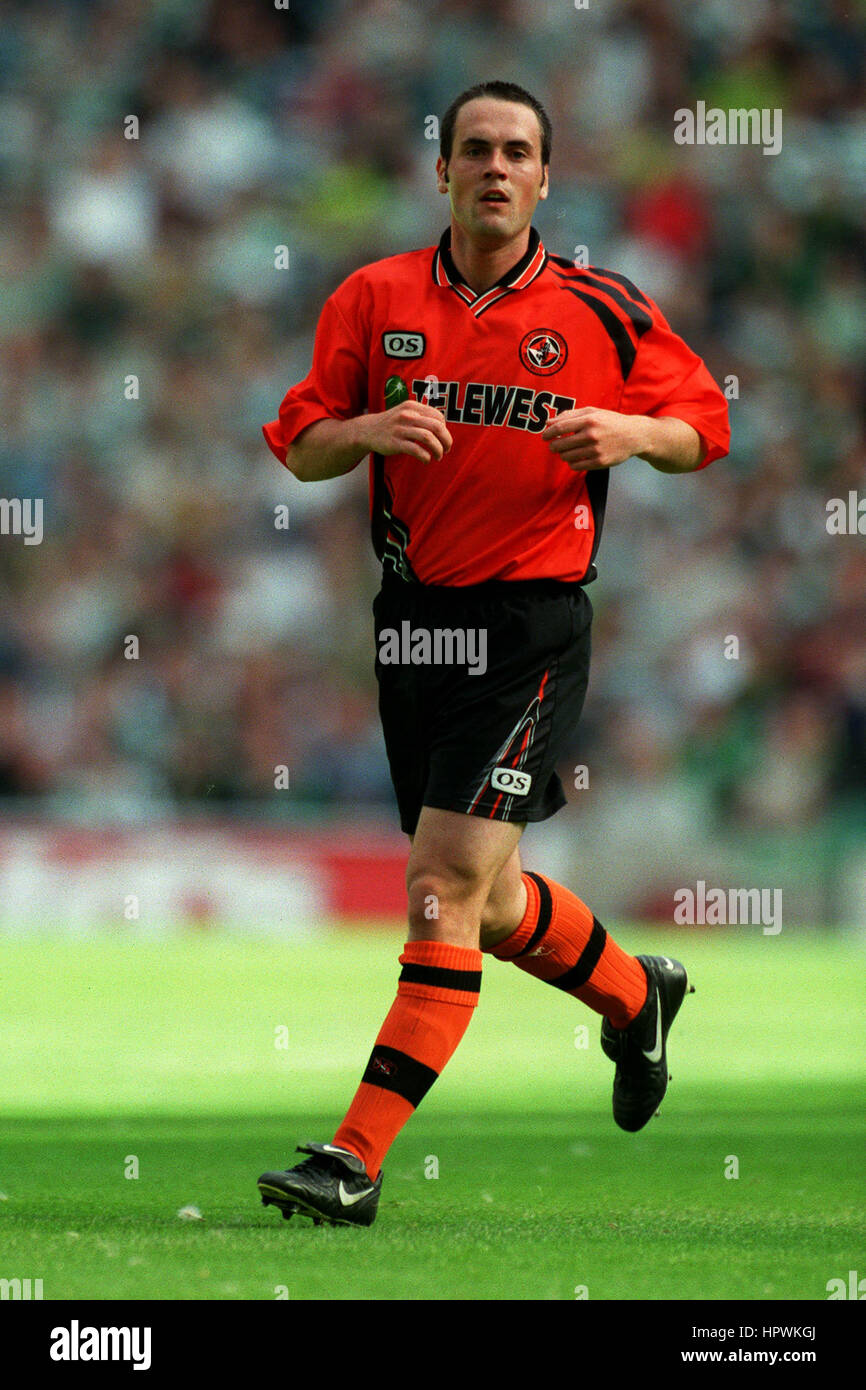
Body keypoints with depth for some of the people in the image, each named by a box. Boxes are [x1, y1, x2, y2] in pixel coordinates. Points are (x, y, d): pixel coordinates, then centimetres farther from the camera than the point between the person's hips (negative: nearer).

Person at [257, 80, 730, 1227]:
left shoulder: (604, 313, -2)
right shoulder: (374, 300, 5)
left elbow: (703, 426, 7)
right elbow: (301, 450, 8)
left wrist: (633, 433, -14)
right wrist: (367, 430, -14)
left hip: (531, 624, -4)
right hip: (412, 616, 4)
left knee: (447, 885, -14)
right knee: (487, 899, 15)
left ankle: (358, 1159, -16)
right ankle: (636, 995, 46)